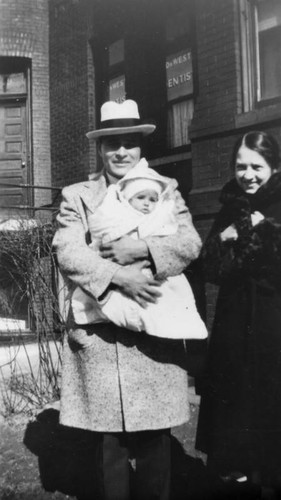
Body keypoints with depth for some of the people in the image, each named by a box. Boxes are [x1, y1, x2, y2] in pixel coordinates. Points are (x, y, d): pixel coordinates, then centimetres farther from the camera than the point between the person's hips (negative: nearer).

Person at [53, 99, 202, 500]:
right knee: (110, 438, 6)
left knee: (155, 436, 6)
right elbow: (67, 252, -6)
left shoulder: (166, 189, 11)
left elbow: (190, 242, -2)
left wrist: (140, 248, -16)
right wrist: (117, 277, -19)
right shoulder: (76, 196, 9)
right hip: (99, 334, 0)